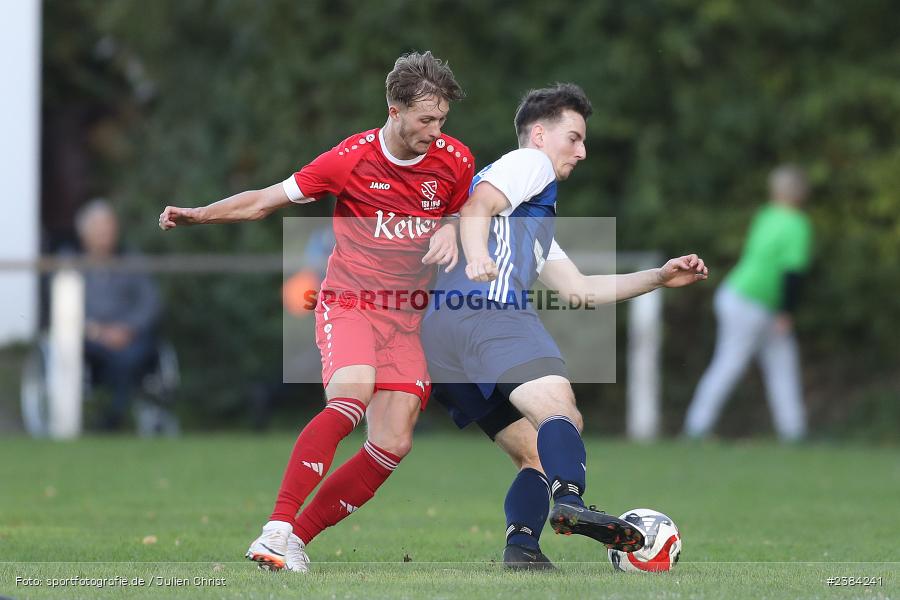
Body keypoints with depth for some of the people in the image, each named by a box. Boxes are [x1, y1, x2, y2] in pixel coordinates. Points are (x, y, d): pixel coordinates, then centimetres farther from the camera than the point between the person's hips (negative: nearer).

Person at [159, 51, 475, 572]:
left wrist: (451, 232, -3)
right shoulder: (352, 159, -9)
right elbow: (266, 200, -2)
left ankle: (297, 539, 1)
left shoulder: (455, 160, 1)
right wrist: (198, 214, -14)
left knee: (393, 445, -9)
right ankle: (277, 530, -36)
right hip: (349, 303, -4)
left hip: (406, 317, 5)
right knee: (352, 397, -33)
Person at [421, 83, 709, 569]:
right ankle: (570, 502, -50)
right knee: (559, 408, -26)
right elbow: (477, 206, -8)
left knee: (537, 452, 5)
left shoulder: (532, 218, 41)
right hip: (486, 309, -10)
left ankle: (521, 546, -15)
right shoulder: (528, 162, 13)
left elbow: (577, 289, 37)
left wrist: (658, 278, 33)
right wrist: (478, 256, -28)